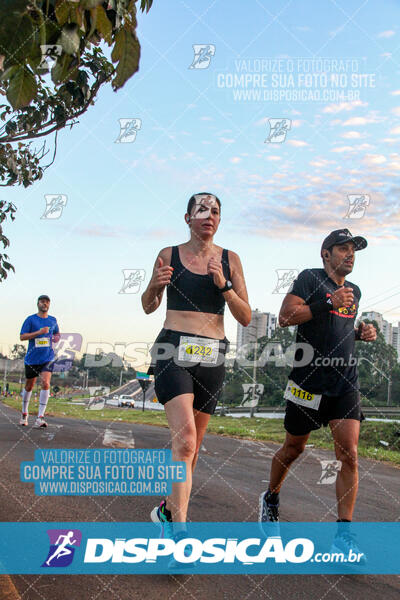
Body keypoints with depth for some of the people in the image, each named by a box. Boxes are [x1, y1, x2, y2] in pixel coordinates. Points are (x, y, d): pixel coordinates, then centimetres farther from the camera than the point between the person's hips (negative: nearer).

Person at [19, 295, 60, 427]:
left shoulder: (53, 320, 10)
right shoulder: (30, 319, -1)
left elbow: (57, 333, 27)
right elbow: (22, 337, -8)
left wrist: (56, 337, 3)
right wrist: (39, 332, -18)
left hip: (48, 358, 1)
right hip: (32, 358, -1)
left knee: (45, 383, -18)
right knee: (29, 386, 11)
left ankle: (40, 418, -19)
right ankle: (24, 414, 34)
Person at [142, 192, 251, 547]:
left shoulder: (230, 260, 7)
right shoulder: (169, 255, 5)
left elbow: (246, 318, 4)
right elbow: (149, 307, 14)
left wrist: (224, 285, -12)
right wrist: (155, 284, -8)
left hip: (212, 357, 3)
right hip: (173, 352, -3)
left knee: (192, 445, 12)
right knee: (184, 439, -22)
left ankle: (168, 510, 33)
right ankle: (178, 527, -19)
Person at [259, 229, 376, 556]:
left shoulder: (354, 291, 17)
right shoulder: (310, 278, -3)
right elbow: (285, 317, -14)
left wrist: (362, 332, 10)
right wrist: (329, 303, -19)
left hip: (346, 384, 5)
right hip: (309, 380, -4)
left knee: (349, 454, -7)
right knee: (293, 448, 11)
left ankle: (344, 532, -1)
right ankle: (271, 498, 37)